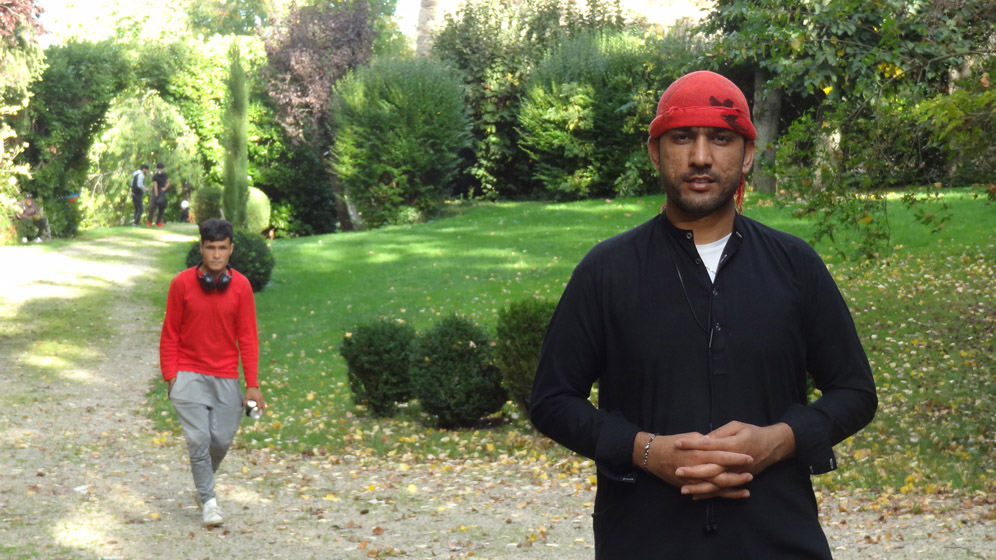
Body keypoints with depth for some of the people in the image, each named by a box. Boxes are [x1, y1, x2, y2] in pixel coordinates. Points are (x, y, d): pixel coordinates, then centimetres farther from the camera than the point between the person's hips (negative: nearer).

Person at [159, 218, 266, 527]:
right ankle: (208, 500, 5)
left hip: (226, 377, 2)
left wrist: (252, 385, -2)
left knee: (222, 440, 3)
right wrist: (170, 376, -4)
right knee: (198, 439, -9)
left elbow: (247, 337, 1)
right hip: (189, 374, -1)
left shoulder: (240, 286, -3)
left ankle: (205, 479, 32)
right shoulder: (182, 283, -5)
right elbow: (170, 334, 2)